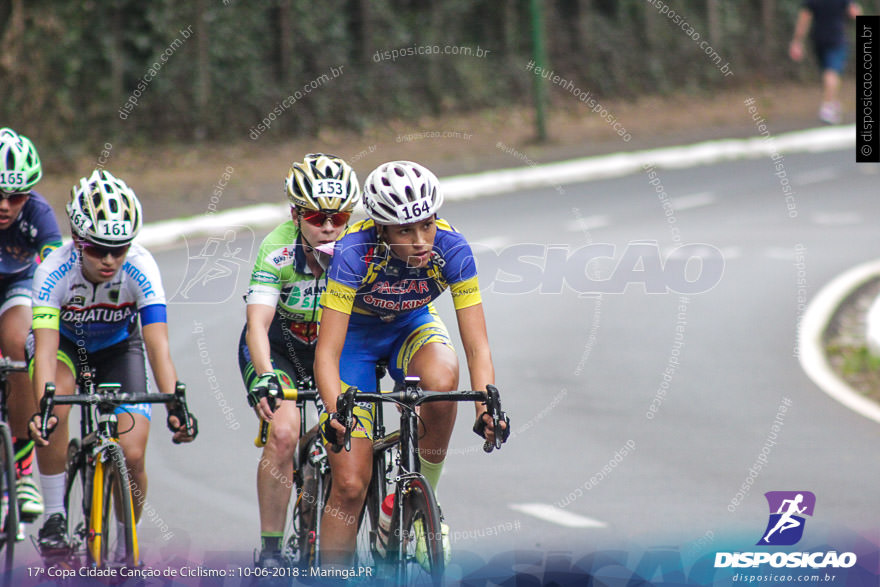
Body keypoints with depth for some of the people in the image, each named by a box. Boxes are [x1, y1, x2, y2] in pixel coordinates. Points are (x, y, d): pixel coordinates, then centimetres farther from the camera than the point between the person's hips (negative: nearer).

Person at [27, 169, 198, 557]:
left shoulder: (140, 269, -31)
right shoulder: (54, 271, -33)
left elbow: (158, 346, -37)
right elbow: (46, 349, -42)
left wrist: (174, 406, -52)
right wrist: (42, 407, -59)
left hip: (117, 348, 1)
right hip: (65, 343, -1)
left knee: (132, 456, -15)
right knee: (55, 402, -34)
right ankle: (54, 518, -19)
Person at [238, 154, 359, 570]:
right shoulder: (277, 250, -28)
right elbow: (258, 323, -36)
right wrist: (265, 378, -53)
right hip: (278, 347, -2)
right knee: (283, 431, -25)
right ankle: (270, 549, -14)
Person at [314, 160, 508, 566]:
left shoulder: (451, 249, -28)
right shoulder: (354, 252, -34)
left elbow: (477, 348, -26)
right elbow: (327, 354, -36)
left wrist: (487, 405, -44)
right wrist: (335, 411, -53)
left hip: (412, 327, 2)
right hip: (356, 335, -2)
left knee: (441, 379, -35)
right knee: (349, 485, -11)